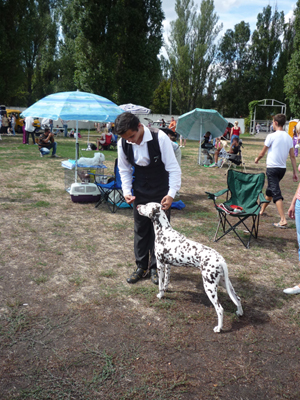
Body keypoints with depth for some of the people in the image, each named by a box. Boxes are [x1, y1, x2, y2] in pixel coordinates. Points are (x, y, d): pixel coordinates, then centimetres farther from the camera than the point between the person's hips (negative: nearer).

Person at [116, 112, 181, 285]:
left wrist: (171, 194, -30)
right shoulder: (123, 144, -13)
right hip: (140, 192, 4)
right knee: (140, 229, 10)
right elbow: (125, 170, 3)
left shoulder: (160, 138, -25)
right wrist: (127, 191, -9)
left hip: (161, 192, -3)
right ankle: (141, 267, 26)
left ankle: (155, 267, 22)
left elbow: (174, 167, -21)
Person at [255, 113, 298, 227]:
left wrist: (257, 159, 19)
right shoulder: (289, 138, 6)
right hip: (283, 168, 7)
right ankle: (262, 210, 40)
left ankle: (283, 220, -16)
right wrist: (295, 172, 9)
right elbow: (292, 156, 6)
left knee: (276, 193, -9)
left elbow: (262, 153, -3)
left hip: (272, 168, -7)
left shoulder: (271, 136, -11)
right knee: (270, 190, 23)